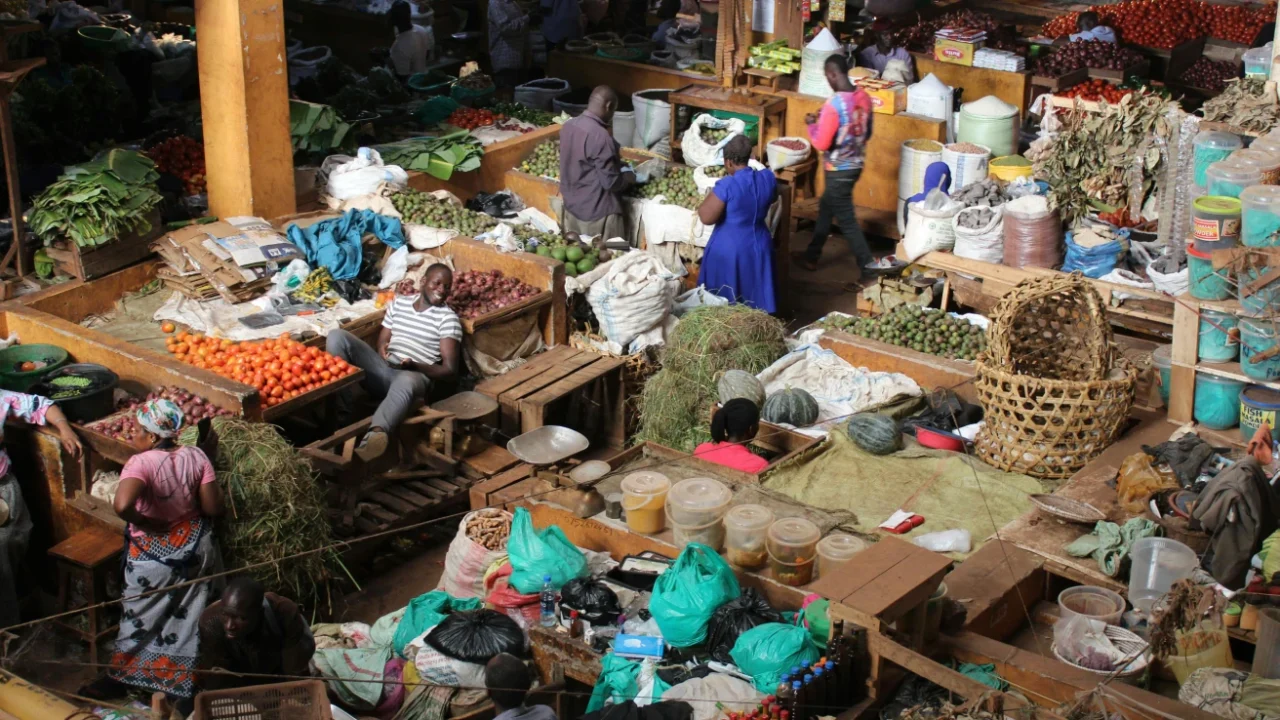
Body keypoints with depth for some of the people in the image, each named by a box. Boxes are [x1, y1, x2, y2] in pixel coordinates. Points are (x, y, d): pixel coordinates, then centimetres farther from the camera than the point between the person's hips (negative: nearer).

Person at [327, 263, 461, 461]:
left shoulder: (448, 317, 3)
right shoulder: (399, 303, 17)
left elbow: (450, 368, -3)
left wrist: (414, 365, -19)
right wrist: (383, 352, -7)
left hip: (415, 375, -5)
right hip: (382, 370, 5)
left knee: (405, 382, -44)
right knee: (337, 336, -16)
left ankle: (375, 433, -74)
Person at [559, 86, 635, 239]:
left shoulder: (569, 126, 1)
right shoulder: (600, 136, -24)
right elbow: (610, 182, -23)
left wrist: (617, 165, 19)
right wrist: (628, 177, -2)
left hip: (571, 207, 8)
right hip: (597, 213, -8)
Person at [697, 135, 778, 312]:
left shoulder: (727, 185, -23)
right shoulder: (768, 177, -5)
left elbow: (706, 217, -20)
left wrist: (717, 190, -9)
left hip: (729, 250, -5)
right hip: (759, 247, 5)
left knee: (724, 303, 10)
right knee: (756, 299, 18)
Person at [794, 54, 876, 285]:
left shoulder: (834, 103, -26)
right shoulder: (864, 97, -1)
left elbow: (821, 144, -23)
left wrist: (813, 124, -4)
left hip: (838, 170, -9)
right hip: (856, 165, 9)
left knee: (847, 221, 1)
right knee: (826, 208, 25)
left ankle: (869, 273, 4)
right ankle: (811, 256, 40)